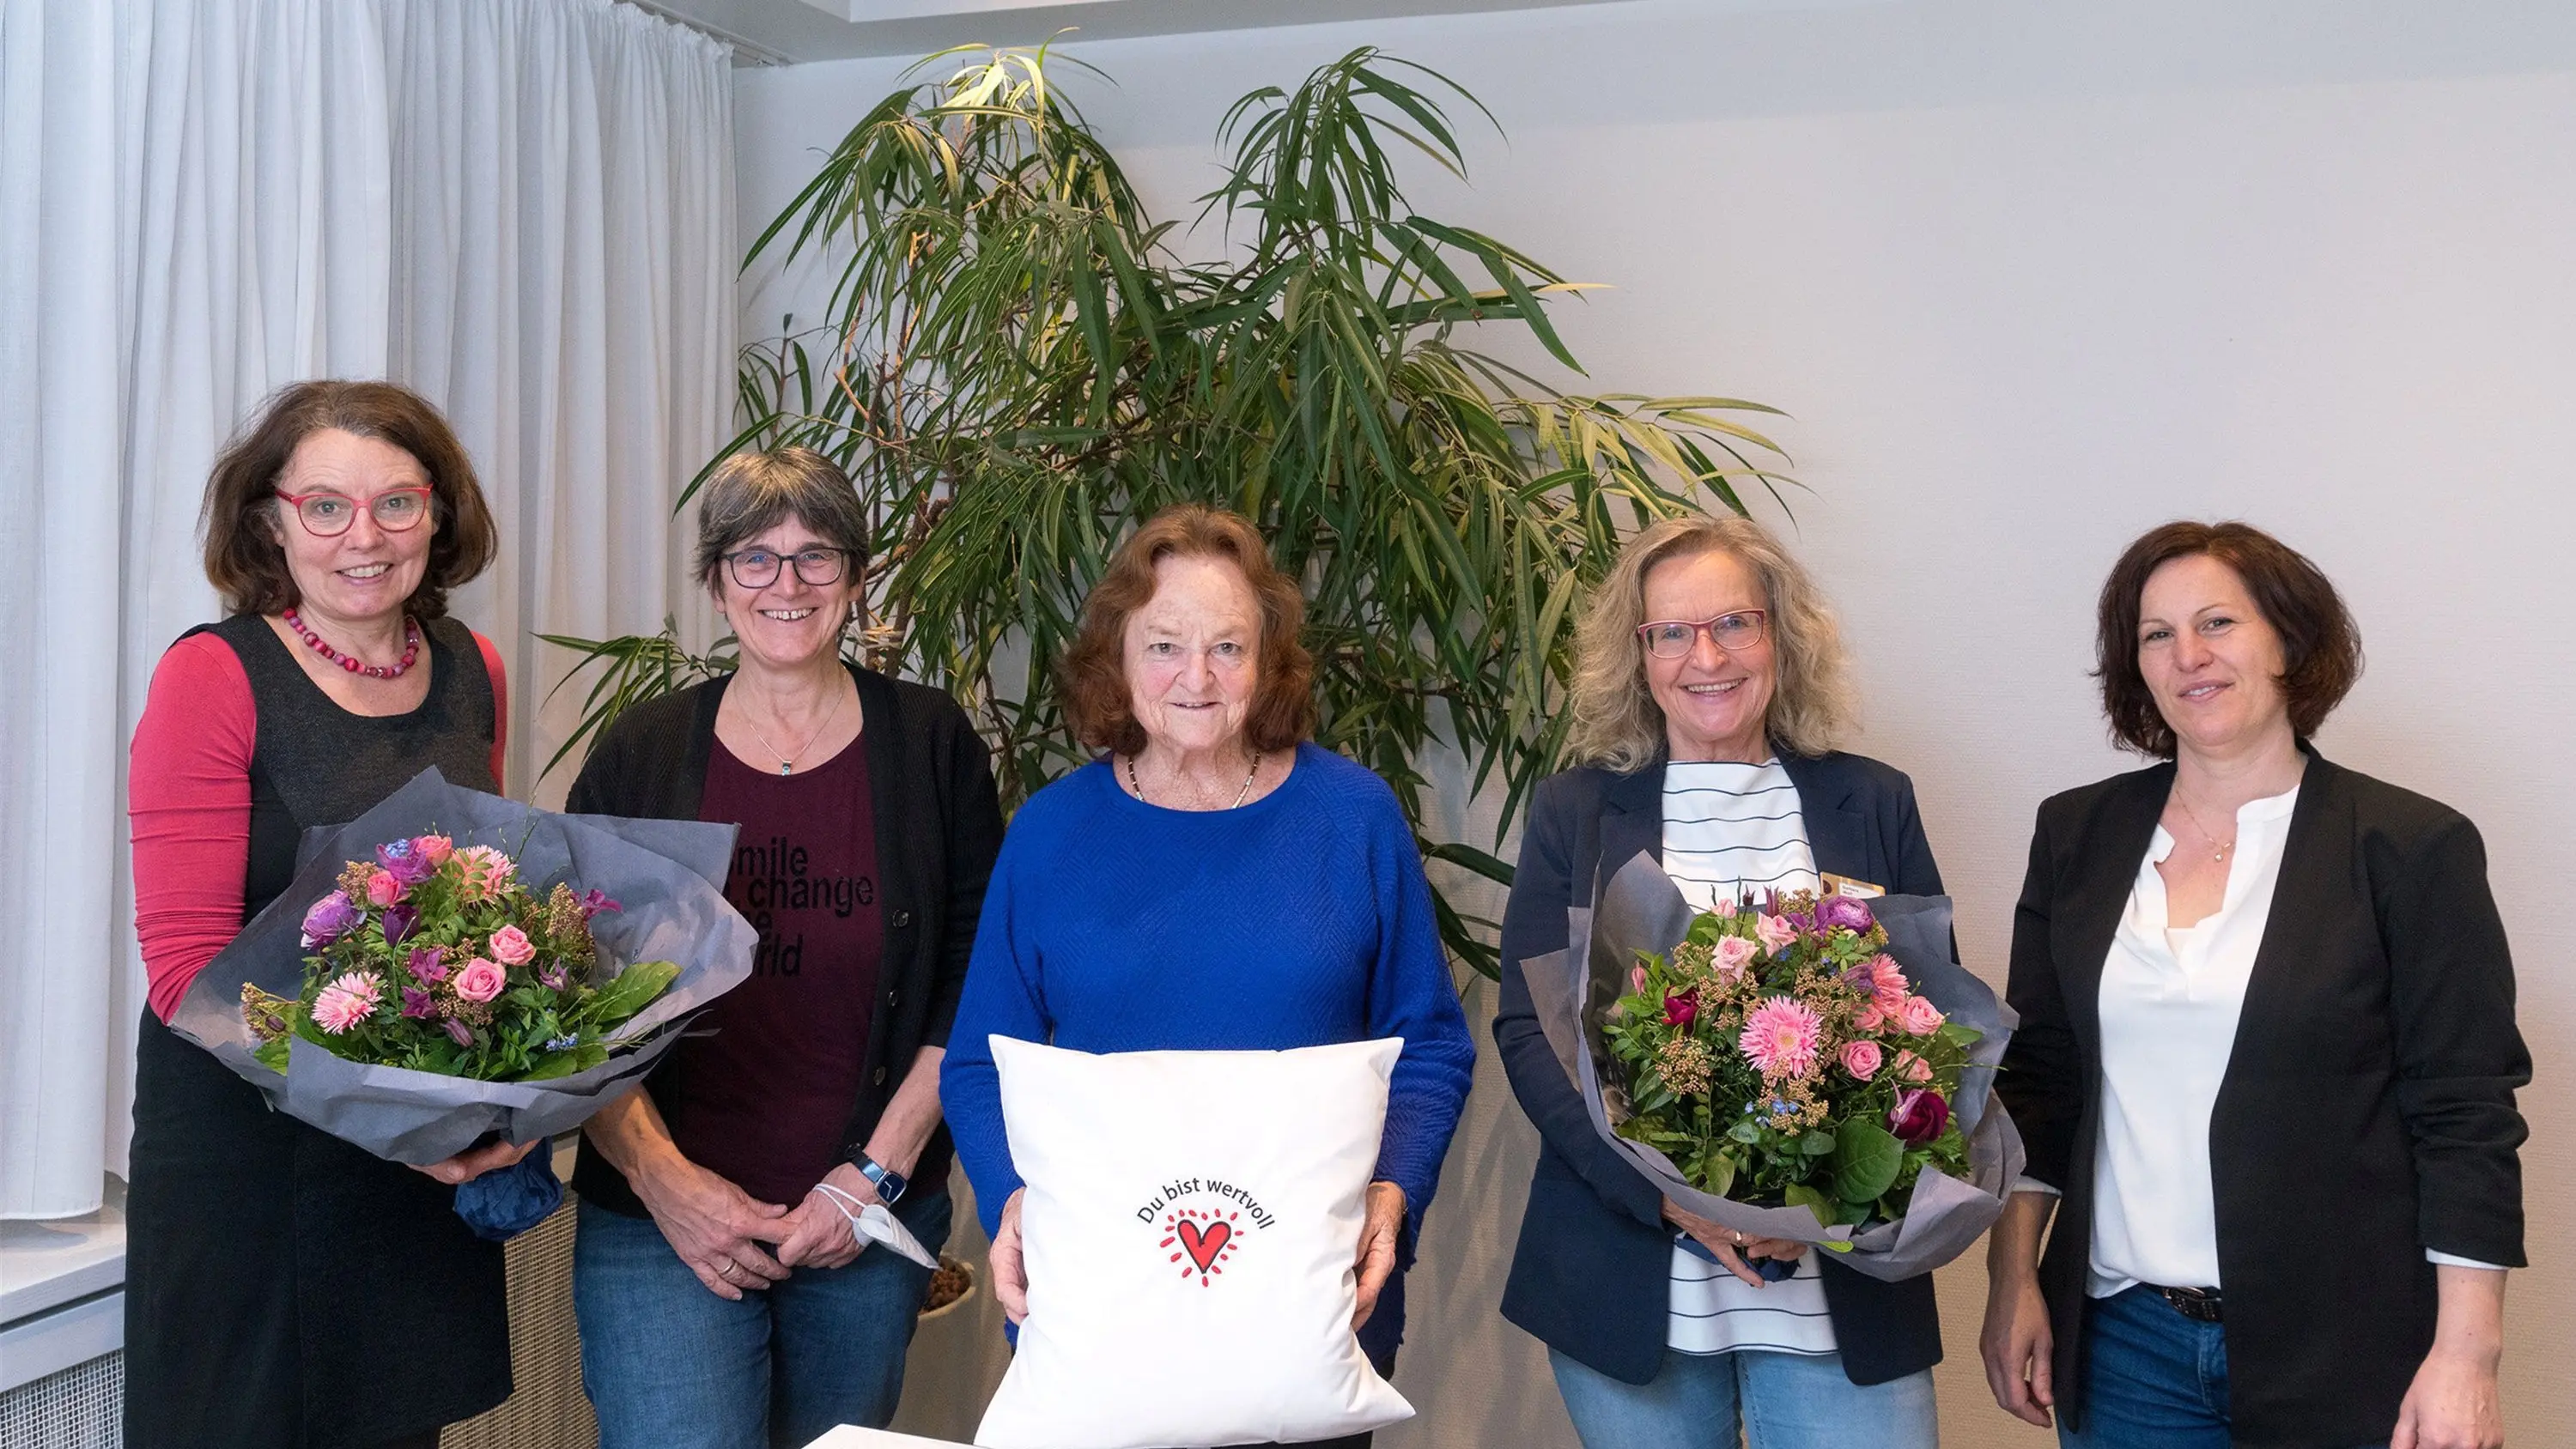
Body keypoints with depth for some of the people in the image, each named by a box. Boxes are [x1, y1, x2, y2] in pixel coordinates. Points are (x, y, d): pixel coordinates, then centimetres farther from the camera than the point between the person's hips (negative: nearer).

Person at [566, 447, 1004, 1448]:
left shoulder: (929, 746, 1)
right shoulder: (638, 757, 2)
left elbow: (973, 984, 0)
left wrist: (880, 1173, -7)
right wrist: (661, 1177, -8)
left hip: (871, 1227, 1)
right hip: (659, 1225, 0)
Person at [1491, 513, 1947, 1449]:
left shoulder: (1872, 803, 6)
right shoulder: (1575, 811, 3)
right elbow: (1529, 1032, -1)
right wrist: (1668, 1191, -15)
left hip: (1844, 1292, 1)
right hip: (1632, 1290, 0)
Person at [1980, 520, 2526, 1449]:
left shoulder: (2412, 848, -5)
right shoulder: (2077, 835, 5)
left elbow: (2467, 1119, -7)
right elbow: (2034, 1075, 7)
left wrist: (2465, 1356, -11)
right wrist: (2013, 1278, 2)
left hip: (2340, 1357, -3)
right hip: (2119, 1336, 3)